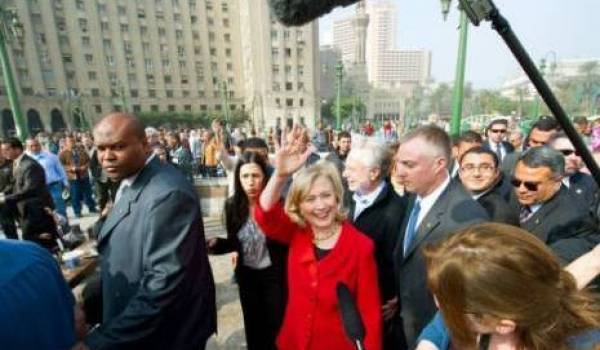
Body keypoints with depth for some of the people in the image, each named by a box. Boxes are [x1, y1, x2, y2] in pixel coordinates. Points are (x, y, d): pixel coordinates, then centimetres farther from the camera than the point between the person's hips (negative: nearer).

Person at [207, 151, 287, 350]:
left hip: (273, 273, -3)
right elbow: (234, 242, 1)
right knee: (253, 324, 22)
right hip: (246, 274, 3)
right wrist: (214, 244, -16)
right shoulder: (232, 204, -10)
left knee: (277, 324, 14)